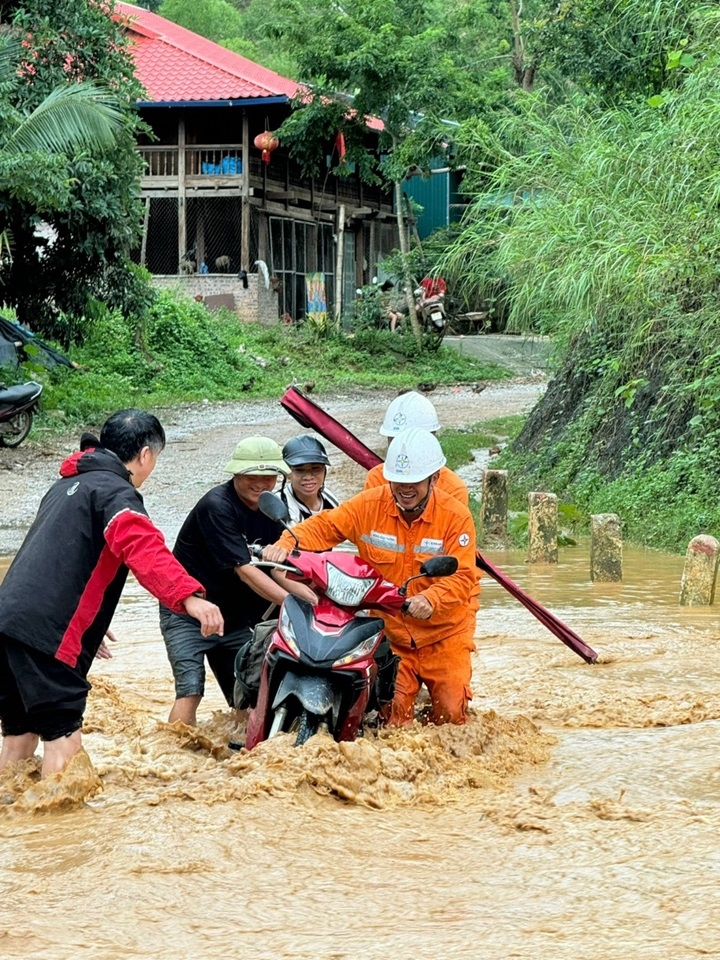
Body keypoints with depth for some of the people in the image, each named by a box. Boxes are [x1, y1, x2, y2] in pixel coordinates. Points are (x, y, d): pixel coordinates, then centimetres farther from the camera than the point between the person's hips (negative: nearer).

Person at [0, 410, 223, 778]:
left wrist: (87, 623, 43)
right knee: (63, 739, -9)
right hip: (46, 632, -9)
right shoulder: (115, 491, -5)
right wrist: (189, 597, -38)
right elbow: (142, 548, -25)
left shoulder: (69, 484, 25)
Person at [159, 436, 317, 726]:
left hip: (235, 617, 7)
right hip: (188, 613, -7)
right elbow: (245, 570, -26)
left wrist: (316, 601, -19)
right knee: (190, 691, -19)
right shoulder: (216, 505, -21)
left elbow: (278, 570, -2)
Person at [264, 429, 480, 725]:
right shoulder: (370, 505, -5)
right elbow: (325, 526, -6)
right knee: (392, 715, -2)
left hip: (443, 632, -1)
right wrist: (287, 543, -27)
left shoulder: (456, 517, -11)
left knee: (450, 715, -4)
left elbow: (461, 577, -19)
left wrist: (430, 599, -39)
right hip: (390, 631, 1)